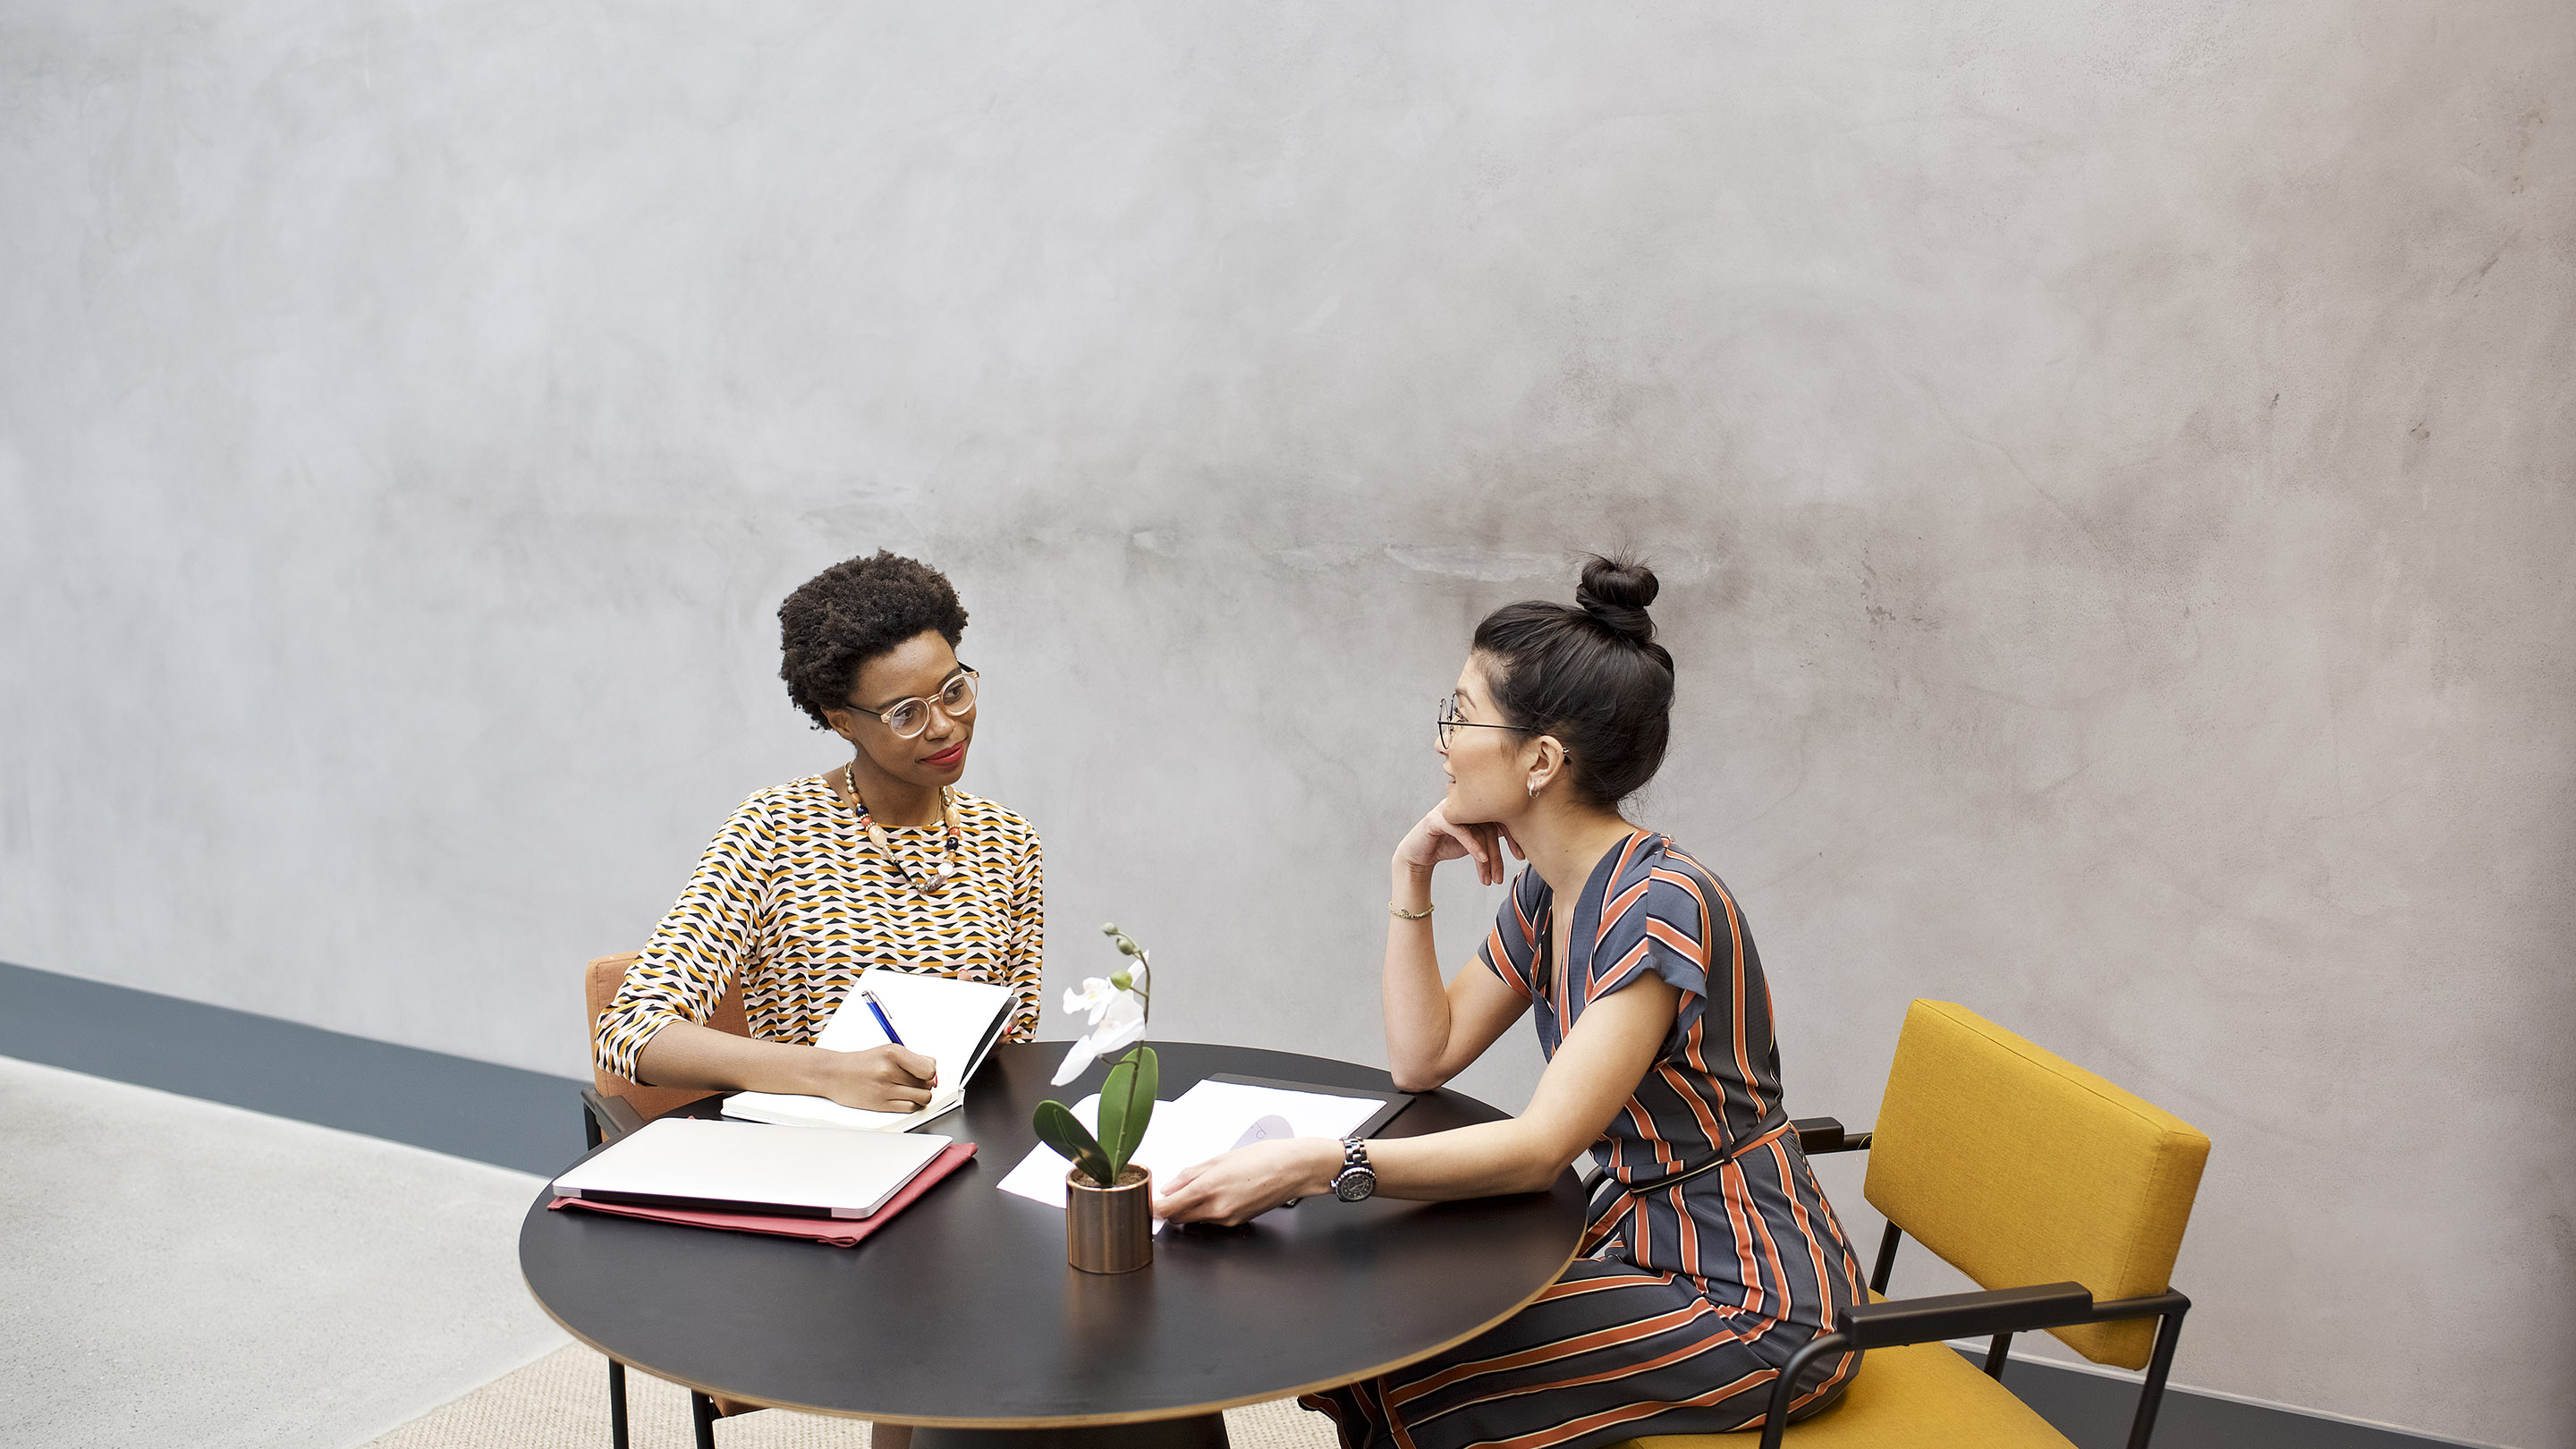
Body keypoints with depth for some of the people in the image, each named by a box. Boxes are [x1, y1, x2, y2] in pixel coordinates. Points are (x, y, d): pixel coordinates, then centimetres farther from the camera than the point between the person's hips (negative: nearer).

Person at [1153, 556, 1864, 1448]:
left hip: (1750, 1302, -8)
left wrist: (1316, 1165, -38)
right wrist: (1412, 874, -2)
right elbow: (1422, 1059, 6)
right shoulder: (1546, 892, 4)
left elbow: (1541, 1147, -30)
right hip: (1644, 1239, 8)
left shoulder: (1662, 906, -24)